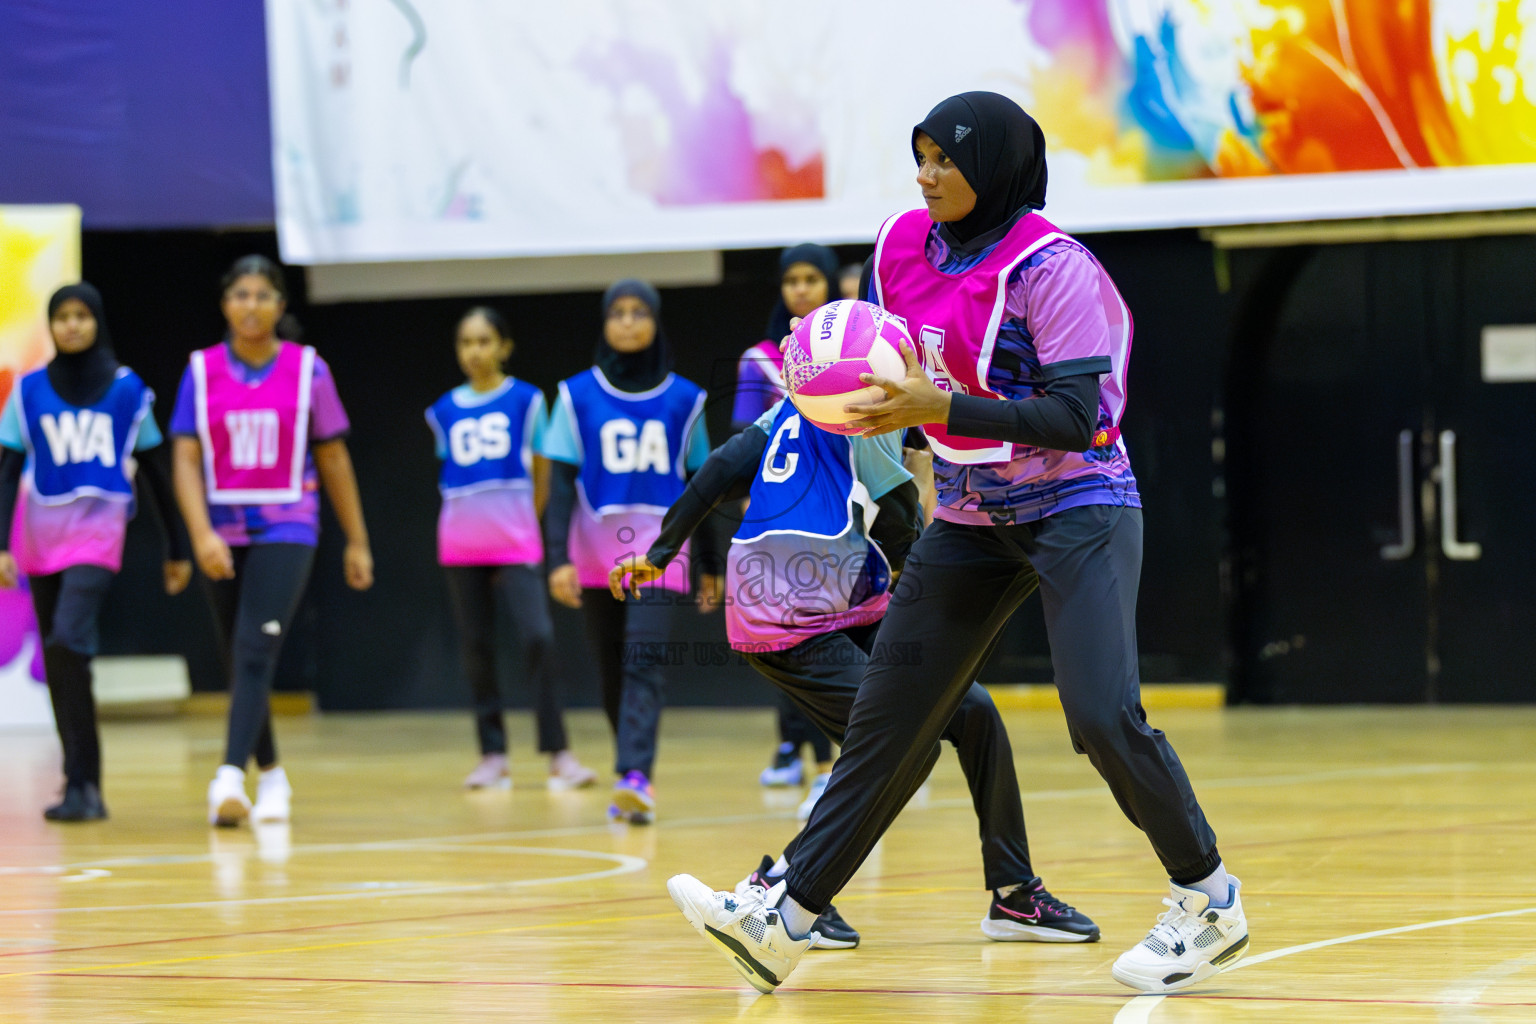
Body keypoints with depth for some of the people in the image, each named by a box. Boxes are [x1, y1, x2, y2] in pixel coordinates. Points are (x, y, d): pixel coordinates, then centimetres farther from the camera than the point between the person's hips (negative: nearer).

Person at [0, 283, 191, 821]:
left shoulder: (127, 389, 3)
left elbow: (154, 472, 10)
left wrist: (176, 549, 13)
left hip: (98, 530, -3)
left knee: (69, 642, -22)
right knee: (57, 658, 7)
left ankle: (81, 786, -22)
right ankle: (84, 785, 17)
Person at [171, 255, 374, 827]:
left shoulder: (308, 370, 0)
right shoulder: (202, 371, 1)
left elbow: (333, 459, 7)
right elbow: (186, 459, -4)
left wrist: (357, 542, 10)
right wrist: (201, 533, -19)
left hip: (285, 528, -3)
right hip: (223, 533, 3)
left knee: (256, 650, -18)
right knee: (238, 658, 11)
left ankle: (230, 778, -27)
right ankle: (270, 773, 30)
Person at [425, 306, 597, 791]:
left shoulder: (527, 400, 1)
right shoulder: (444, 411, 9)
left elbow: (541, 471, 5)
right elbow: (451, 475, 15)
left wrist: (522, 522, 6)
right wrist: (472, 520, 6)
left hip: (516, 543, -3)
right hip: (461, 545, 3)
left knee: (538, 637, -15)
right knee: (476, 647, 3)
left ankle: (559, 753, -11)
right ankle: (492, 756, 9)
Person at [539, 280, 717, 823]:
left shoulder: (683, 399, 4)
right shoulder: (578, 396, 2)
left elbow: (698, 485, 10)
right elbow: (560, 482, -1)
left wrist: (712, 565, 11)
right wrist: (558, 558, -11)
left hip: (659, 551, -1)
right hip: (596, 554, 1)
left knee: (643, 663, -17)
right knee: (611, 671, 7)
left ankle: (635, 777, -27)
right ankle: (635, 772, 22)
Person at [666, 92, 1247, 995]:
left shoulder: (1050, 267, -18)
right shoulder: (905, 245, 3)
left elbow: (1077, 418, -24)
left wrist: (938, 406, -29)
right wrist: (872, 397, -3)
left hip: (1077, 514, -7)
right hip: (972, 520, 7)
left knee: (1103, 716, -19)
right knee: (887, 717, 5)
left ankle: (1210, 904, 0)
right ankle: (787, 920, 8)